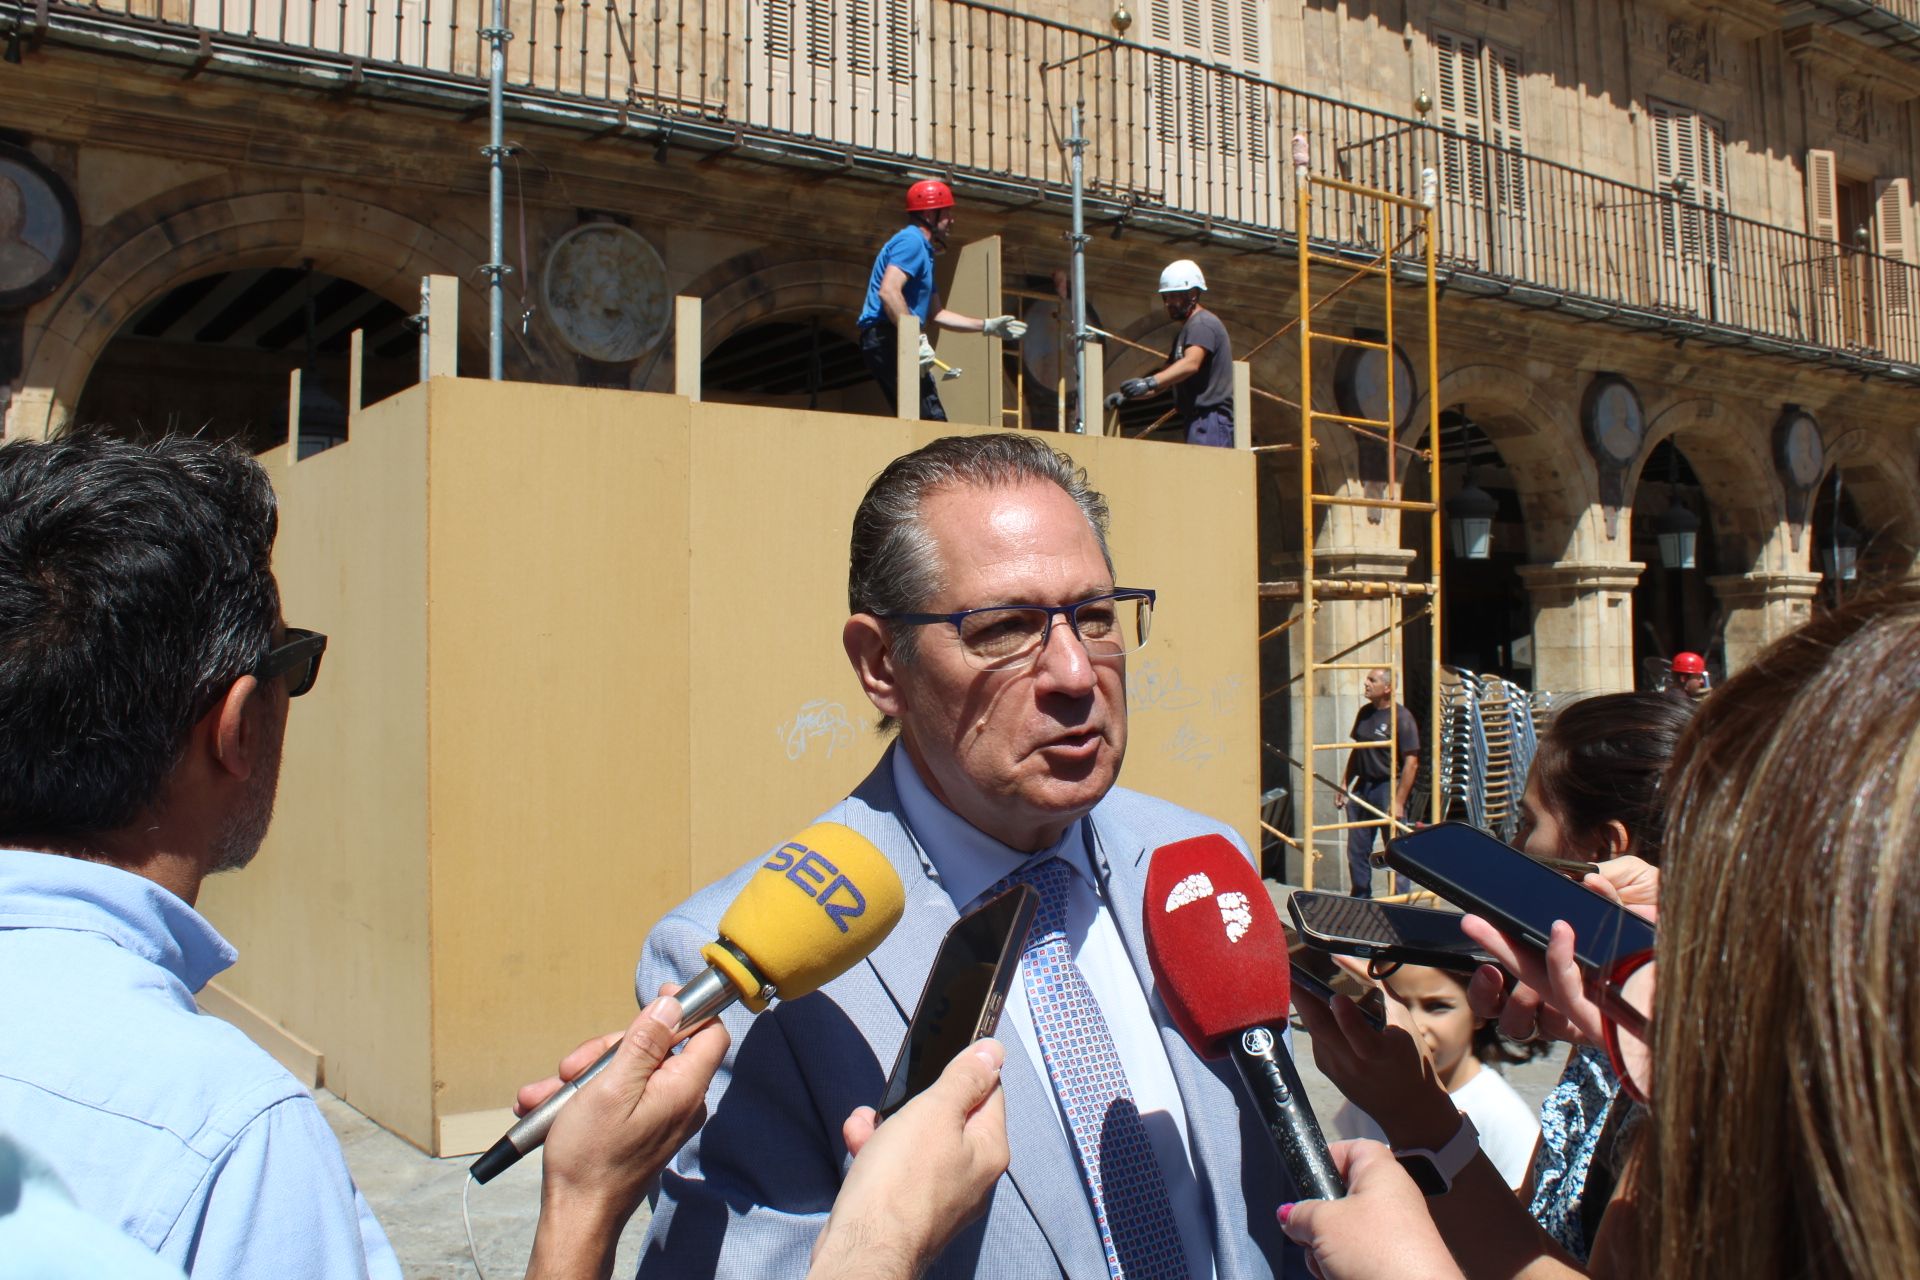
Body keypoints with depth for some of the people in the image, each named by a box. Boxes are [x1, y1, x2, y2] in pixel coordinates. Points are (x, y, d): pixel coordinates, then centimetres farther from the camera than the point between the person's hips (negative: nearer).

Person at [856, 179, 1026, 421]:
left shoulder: (923, 251, 26)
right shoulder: (912, 240, -6)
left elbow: (935, 314, 29)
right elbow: (888, 292, -22)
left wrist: (987, 326, 27)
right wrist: (917, 340, -26)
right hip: (887, 337, -11)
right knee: (933, 422, -17)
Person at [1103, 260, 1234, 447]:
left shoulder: (1203, 324, -8)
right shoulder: (1185, 331, 25)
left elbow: (1191, 364, -26)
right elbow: (1165, 379, 22)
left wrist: (1148, 382, -38)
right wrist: (1126, 394, 7)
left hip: (1210, 418, -10)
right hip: (1198, 421, 10)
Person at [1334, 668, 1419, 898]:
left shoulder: (1401, 717, -13)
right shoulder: (1365, 713, 10)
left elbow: (1411, 763, -15)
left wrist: (1398, 801, -18)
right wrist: (1344, 784, 13)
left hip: (1388, 787, -7)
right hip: (1362, 787, 7)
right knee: (1357, 850, 10)